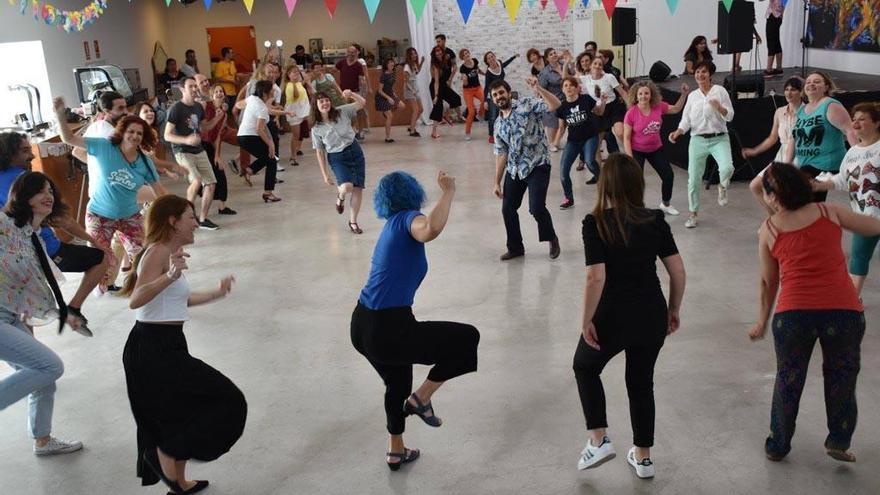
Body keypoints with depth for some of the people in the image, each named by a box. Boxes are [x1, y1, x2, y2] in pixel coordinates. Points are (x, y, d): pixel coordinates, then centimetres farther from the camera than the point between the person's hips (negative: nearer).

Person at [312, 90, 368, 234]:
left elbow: (362, 103, -2)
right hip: (337, 158, -2)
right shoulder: (316, 129, -5)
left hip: (355, 151, 2)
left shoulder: (342, 112, -3)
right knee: (347, 186, -26)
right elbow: (320, 152, 0)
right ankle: (340, 197, 14)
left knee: (358, 188, 0)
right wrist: (325, 174, -1)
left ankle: (353, 221, 18)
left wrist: (351, 94, -22)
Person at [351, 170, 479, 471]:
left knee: (397, 384, 33)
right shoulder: (407, 219, -7)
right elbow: (431, 229, -33)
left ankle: (396, 452, 47)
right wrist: (448, 192, -20)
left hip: (362, 326, 9)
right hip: (388, 330, -9)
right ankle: (421, 398, 10)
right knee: (467, 338, 6)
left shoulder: (390, 227, 18)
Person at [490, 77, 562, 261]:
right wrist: (497, 182, 11)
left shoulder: (526, 104, -6)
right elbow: (501, 154, 13)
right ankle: (515, 247, 24)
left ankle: (552, 239, 11)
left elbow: (555, 105, -20)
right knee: (507, 209, 6)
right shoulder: (499, 124, 10)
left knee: (536, 208, -16)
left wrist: (539, 90, -34)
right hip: (514, 170, 6)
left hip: (537, 166, -6)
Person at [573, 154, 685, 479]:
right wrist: (673, 311, 13)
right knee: (642, 381, 23)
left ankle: (599, 440, 17)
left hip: (612, 317, -4)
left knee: (585, 367, 24)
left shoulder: (595, 223, -13)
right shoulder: (655, 220, -1)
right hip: (651, 317, 4)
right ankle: (643, 456, 34)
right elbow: (678, 272, 0)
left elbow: (596, 278, -20)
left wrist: (586, 321, -10)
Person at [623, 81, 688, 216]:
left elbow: (676, 109, 10)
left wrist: (684, 94, -4)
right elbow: (626, 138, -17)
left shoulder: (659, 107, -11)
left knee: (668, 175, 11)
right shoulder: (631, 113, -22)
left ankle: (665, 204, 36)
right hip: (637, 151, -5)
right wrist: (630, 159, -21)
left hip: (656, 149, 5)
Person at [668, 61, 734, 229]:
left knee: (727, 168, -28)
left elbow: (730, 116, -3)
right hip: (698, 140, 3)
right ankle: (693, 214, 22)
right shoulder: (692, 96, 8)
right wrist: (678, 132, -13)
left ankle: (722, 187, 9)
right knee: (693, 179, 5)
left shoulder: (720, 91, -1)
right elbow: (686, 120, 6)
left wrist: (719, 107, -23)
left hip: (719, 139, -3)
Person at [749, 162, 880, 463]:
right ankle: (838, 441, 26)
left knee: (788, 379, 18)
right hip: (844, 310, 0)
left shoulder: (769, 229, 6)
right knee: (841, 376, 22)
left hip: (793, 313, 0)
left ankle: (777, 446, 30)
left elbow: (768, 282, 12)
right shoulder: (829, 212, 6)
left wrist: (762, 322, 22)